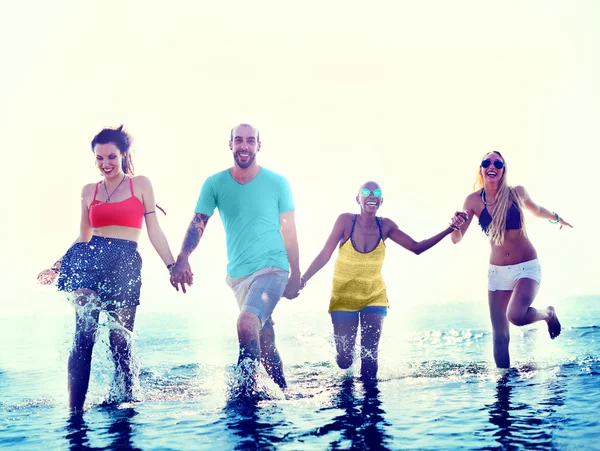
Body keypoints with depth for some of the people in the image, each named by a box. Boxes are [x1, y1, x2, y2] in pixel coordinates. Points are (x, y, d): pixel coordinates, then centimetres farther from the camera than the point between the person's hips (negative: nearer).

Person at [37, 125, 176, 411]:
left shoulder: (141, 184, 9)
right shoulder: (89, 191, 16)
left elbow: (154, 231, 7)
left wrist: (172, 265, -1)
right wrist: (58, 267, 16)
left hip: (126, 263, -1)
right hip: (90, 258, 2)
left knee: (120, 339, -2)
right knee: (84, 332, -13)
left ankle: (126, 400, 15)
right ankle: (75, 408, -14)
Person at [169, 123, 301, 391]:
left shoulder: (277, 183, -2)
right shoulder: (215, 184, 2)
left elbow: (288, 231, 3)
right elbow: (197, 224, -6)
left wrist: (295, 275, 4)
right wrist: (182, 259, -23)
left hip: (272, 268, -3)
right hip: (238, 273, 4)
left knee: (247, 323, -27)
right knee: (264, 339, 14)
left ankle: (245, 390, -18)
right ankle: (282, 390, 31)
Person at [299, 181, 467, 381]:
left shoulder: (385, 226, -9)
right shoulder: (346, 221, -17)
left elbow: (416, 248, -6)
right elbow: (324, 255, -16)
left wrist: (449, 229, -14)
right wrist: (303, 279, -26)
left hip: (374, 297, 2)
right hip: (344, 298, -1)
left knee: (369, 355, -11)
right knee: (344, 360, 0)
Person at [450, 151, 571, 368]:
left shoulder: (517, 193, -7)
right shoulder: (473, 200, -6)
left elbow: (537, 210, 16)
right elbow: (457, 239, -8)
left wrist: (557, 218, 33)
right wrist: (455, 225, -30)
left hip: (527, 267, -2)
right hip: (497, 271, 2)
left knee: (516, 316, -28)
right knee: (500, 336, 1)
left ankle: (547, 314, 5)